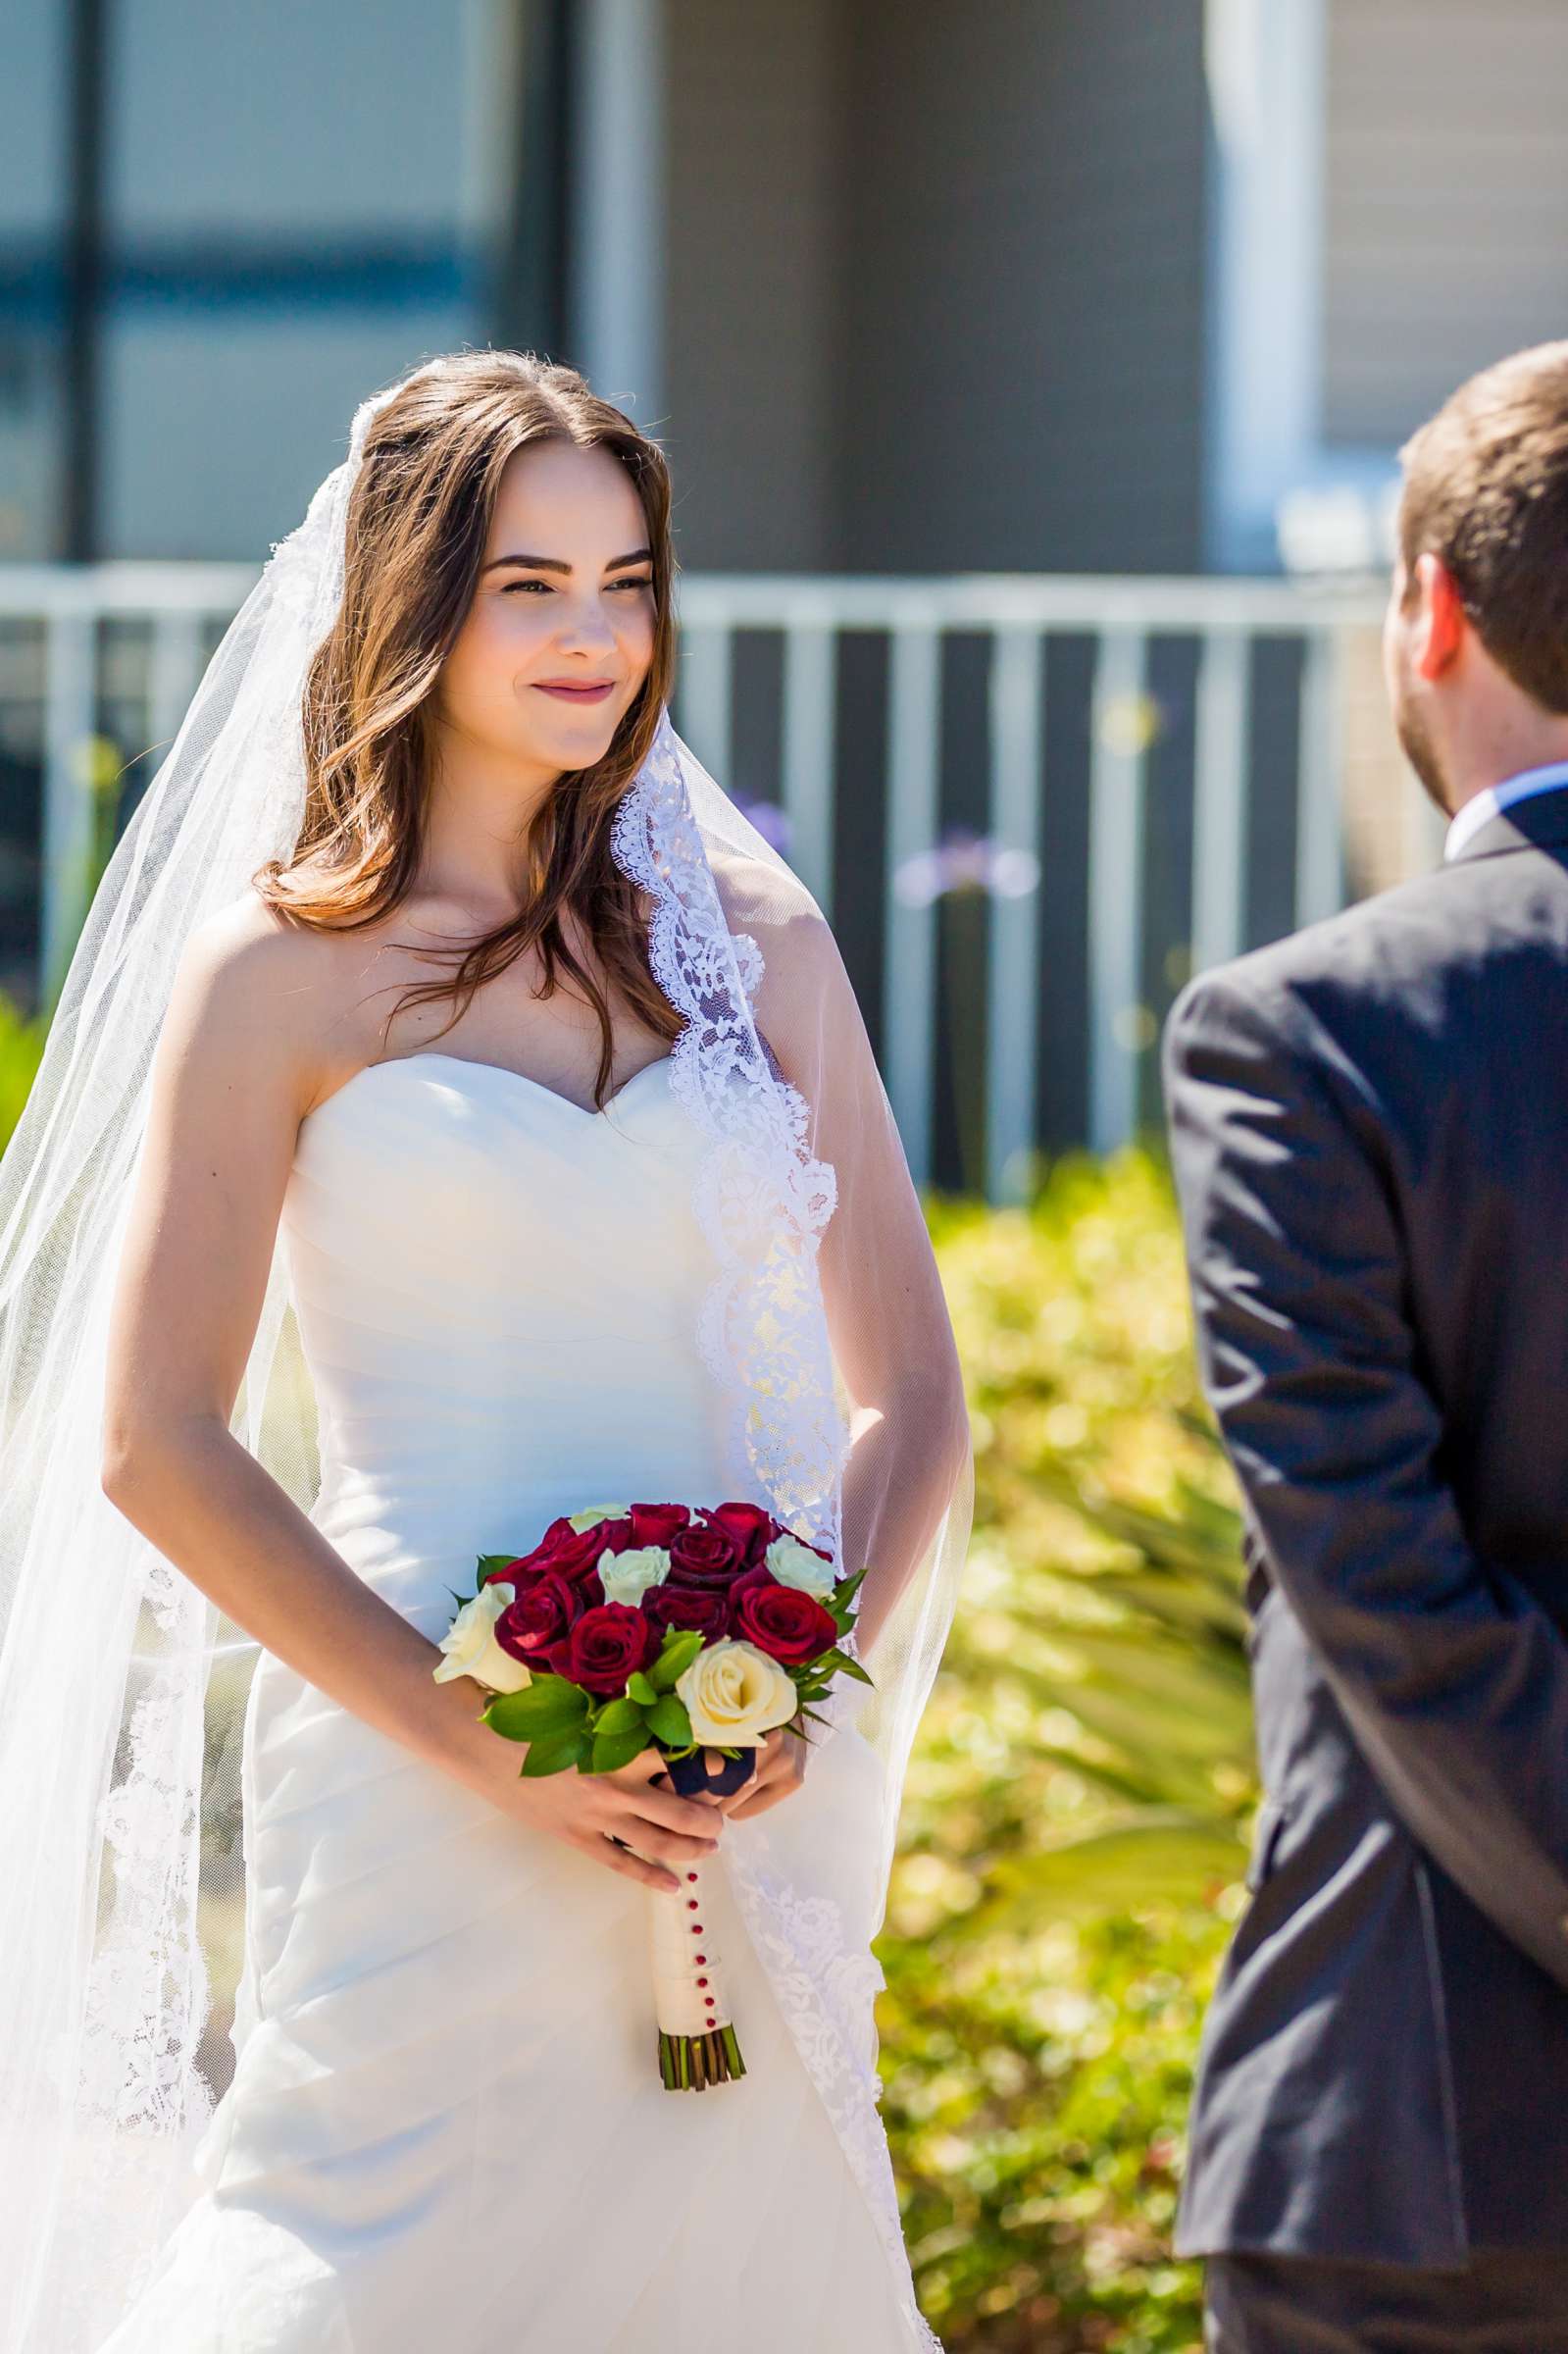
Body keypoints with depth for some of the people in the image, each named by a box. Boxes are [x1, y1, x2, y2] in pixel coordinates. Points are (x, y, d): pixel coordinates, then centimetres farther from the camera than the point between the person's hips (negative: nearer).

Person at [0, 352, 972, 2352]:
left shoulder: (752, 933, 8)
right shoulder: (285, 968, -2)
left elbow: (911, 1398, 10)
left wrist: (815, 1691, -8)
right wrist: (481, 1744, -12)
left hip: (733, 1815, 4)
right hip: (418, 1800, -3)